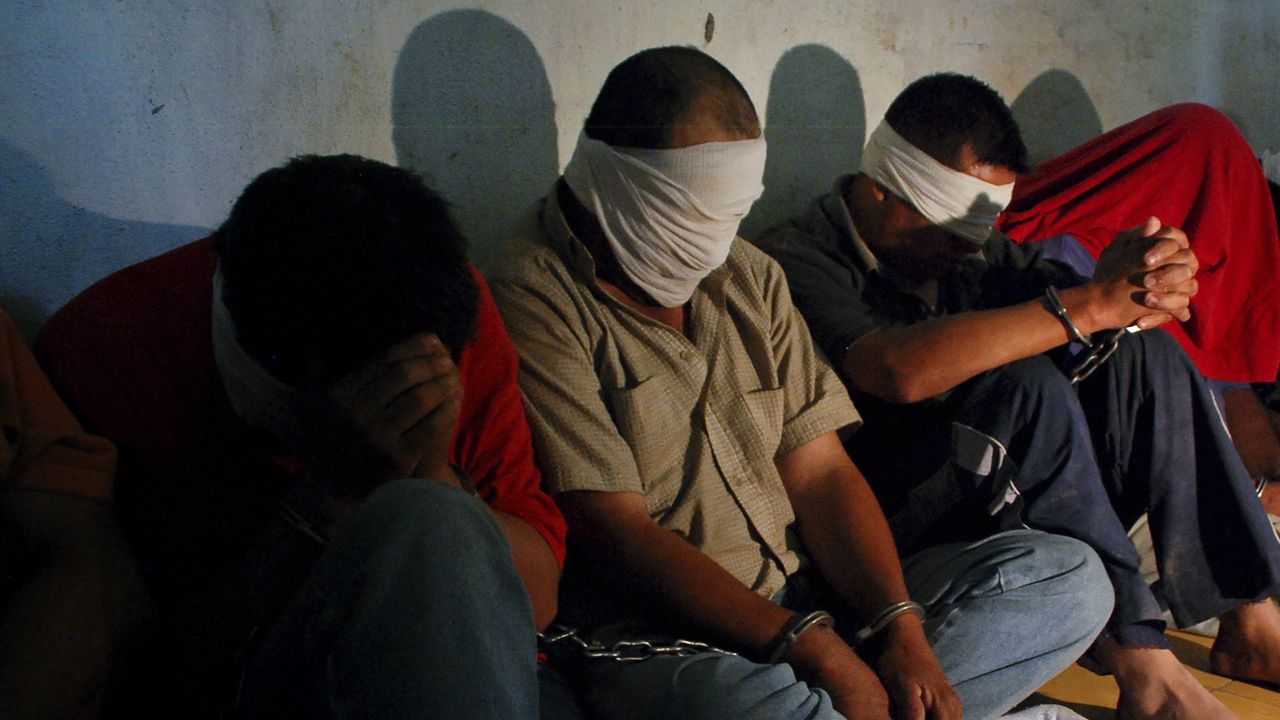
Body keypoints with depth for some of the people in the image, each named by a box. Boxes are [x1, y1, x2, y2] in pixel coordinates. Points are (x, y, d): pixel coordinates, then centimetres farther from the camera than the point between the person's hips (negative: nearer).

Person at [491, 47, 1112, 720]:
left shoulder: (748, 276, 13)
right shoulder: (534, 302, -10)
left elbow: (819, 473, 8)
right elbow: (616, 532, -16)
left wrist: (902, 627, -9)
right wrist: (814, 648, -20)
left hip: (814, 598, 8)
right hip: (657, 643, -7)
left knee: (1068, 576, 1)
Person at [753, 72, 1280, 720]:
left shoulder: (967, 244, 11)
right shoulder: (794, 263, -14)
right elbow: (901, 370, -32)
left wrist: (1154, 286, -21)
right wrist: (1090, 303, -30)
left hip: (1009, 514, 8)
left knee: (1141, 356, -7)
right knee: (1025, 387, -29)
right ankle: (1141, 667, -25)